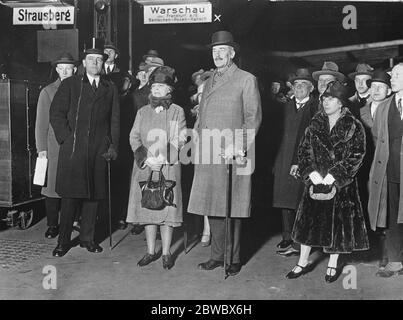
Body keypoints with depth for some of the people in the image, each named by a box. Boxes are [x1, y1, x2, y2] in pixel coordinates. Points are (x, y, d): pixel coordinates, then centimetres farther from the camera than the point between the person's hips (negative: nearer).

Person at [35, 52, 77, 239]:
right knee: (52, 186, 0)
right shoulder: (47, 92, 8)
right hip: (54, 147, 0)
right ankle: (52, 225, 11)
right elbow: (41, 123, 6)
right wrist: (41, 148, -1)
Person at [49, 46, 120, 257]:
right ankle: (63, 240, 8)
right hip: (73, 148, -2)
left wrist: (113, 145, 3)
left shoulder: (110, 88, 15)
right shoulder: (70, 84, 10)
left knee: (94, 194, 5)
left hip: (99, 150, 2)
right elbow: (56, 113, 4)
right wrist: (66, 137, -6)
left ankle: (87, 238, 17)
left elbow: (115, 119, 13)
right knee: (70, 195, -3)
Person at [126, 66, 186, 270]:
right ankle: (151, 251, 15)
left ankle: (166, 253, 8)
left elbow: (180, 141, -1)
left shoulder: (177, 112, 5)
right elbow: (134, 137, 7)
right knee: (146, 207, 4)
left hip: (168, 168, -3)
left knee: (167, 208, -3)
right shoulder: (142, 112, 15)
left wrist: (162, 159, -13)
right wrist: (146, 158, -9)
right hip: (144, 169, 3)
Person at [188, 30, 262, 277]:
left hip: (233, 156, -5)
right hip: (208, 156, 6)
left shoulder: (247, 80, 1)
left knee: (233, 209, 0)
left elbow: (254, 117, -6)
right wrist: (199, 143, 11)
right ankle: (217, 256, 21)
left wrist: (238, 147, -15)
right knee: (212, 207, 9)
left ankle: (234, 259, 13)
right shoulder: (209, 81, 20)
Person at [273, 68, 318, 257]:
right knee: (285, 200, 9)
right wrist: (277, 161, 6)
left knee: (301, 202, -4)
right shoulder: (287, 107, 17)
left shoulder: (316, 108, -2)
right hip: (284, 160, 6)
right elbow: (283, 134, 14)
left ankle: (298, 243, 4)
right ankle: (287, 239, 20)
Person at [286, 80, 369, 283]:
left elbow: (356, 156, -10)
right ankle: (303, 262, 20)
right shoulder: (315, 124, 6)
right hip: (315, 181, 3)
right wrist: (312, 173, -11)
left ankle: (333, 264, 23)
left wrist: (333, 176, -16)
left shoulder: (353, 127, -5)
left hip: (341, 184, -3)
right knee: (308, 220, 6)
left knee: (338, 222, 5)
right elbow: (303, 151, 4)